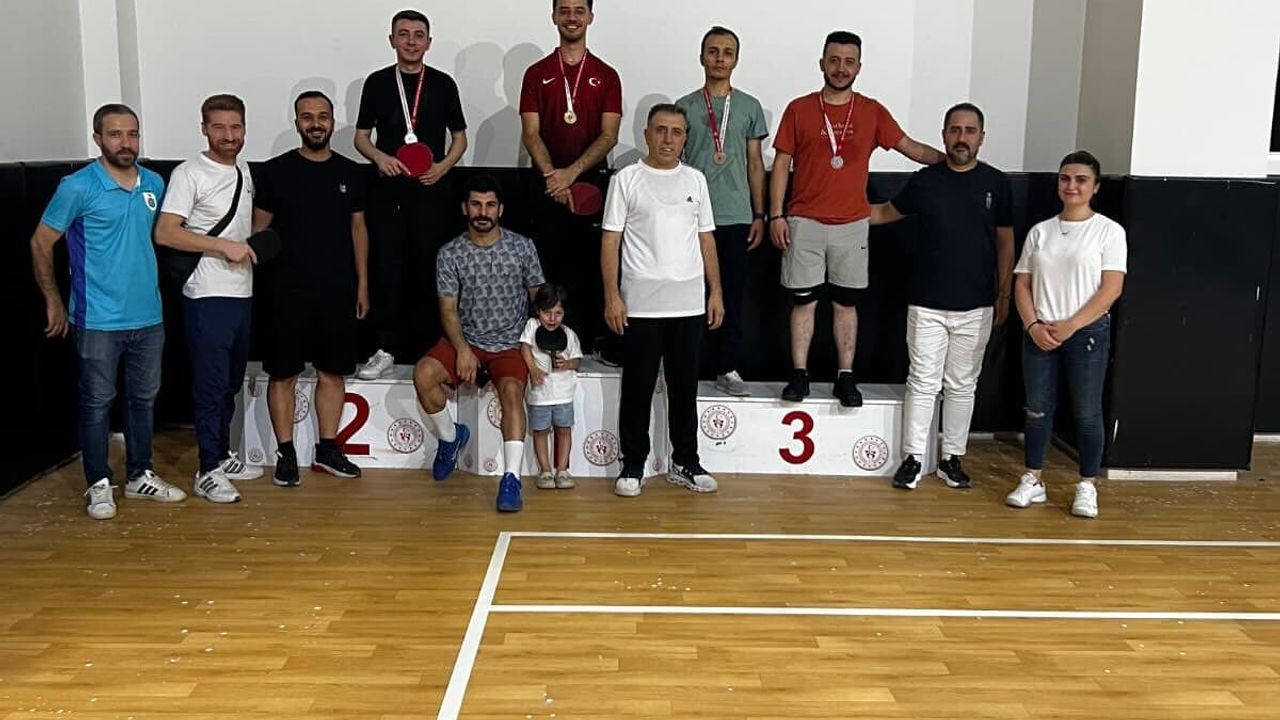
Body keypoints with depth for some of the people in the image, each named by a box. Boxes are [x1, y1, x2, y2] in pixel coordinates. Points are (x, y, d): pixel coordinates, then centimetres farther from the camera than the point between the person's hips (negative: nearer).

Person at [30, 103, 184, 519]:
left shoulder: (154, 184, 6)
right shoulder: (78, 187, -9)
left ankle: (140, 476, 28)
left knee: (144, 398, 14)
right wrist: (54, 302, -2)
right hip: (98, 321, -5)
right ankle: (98, 484, 17)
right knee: (97, 403, 5)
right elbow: (41, 243, -3)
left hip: (148, 317, 5)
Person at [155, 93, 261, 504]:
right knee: (211, 386, -3)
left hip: (242, 294, 8)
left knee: (231, 383, 16)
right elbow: (165, 232, -19)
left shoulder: (244, 171, 13)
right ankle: (208, 472, 5)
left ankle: (223, 456, 28)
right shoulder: (189, 174, -10)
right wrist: (224, 246, -21)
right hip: (208, 297, -8)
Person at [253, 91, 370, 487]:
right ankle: (285, 453, 14)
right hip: (288, 292, -3)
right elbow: (259, 229, 1)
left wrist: (362, 284, 9)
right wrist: (266, 276, -12)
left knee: (333, 371, 10)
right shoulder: (276, 170, -2)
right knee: (283, 373, 3)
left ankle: (327, 448, 22)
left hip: (338, 291, 3)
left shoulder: (350, 172, 7)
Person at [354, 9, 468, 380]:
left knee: (427, 268, 3)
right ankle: (385, 348, 4)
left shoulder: (443, 84, 8)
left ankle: (426, 346, 13)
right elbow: (361, 137, 11)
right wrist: (379, 156, -10)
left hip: (431, 189, 0)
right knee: (387, 268, -1)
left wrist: (444, 166, -6)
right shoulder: (377, 82, 8)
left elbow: (460, 137, 13)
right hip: (387, 187, 0)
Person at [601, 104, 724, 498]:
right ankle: (633, 465, 15)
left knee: (685, 388, 10)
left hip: (689, 303, 3)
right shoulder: (626, 179, 1)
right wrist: (612, 296, -9)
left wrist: (716, 291, 7)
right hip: (640, 303, -3)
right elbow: (610, 240, -2)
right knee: (638, 388, 4)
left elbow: (706, 239, 14)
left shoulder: (695, 180, 11)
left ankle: (685, 464, 21)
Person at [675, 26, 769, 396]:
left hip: (736, 217, 1)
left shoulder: (749, 107, 9)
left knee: (733, 295, 3)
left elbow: (755, 164, 10)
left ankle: (728, 368, 11)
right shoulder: (684, 107, 7)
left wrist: (759, 215, 5)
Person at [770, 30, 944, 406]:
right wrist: (776, 215, -4)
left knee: (846, 302, 6)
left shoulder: (872, 112, 5)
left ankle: (845, 377, 12)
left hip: (852, 224, 1)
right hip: (804, 222, -1)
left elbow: (909, 147, 8)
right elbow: (781, 164, 1)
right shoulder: (799, 109, 1)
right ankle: (799, 375, 11)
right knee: (803, 300, 3)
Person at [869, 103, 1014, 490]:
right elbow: (887, 212, 17)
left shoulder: (997, 183, 2)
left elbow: (1005, 241, 8)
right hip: (927, 304, -1)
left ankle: (952, 458, 18)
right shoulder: (924, 181, 1)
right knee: (922, 383, 1)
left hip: (976, 307, 1)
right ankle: (913, 458, 8)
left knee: (961, 385, 9)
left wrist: (1004, 295, 5)